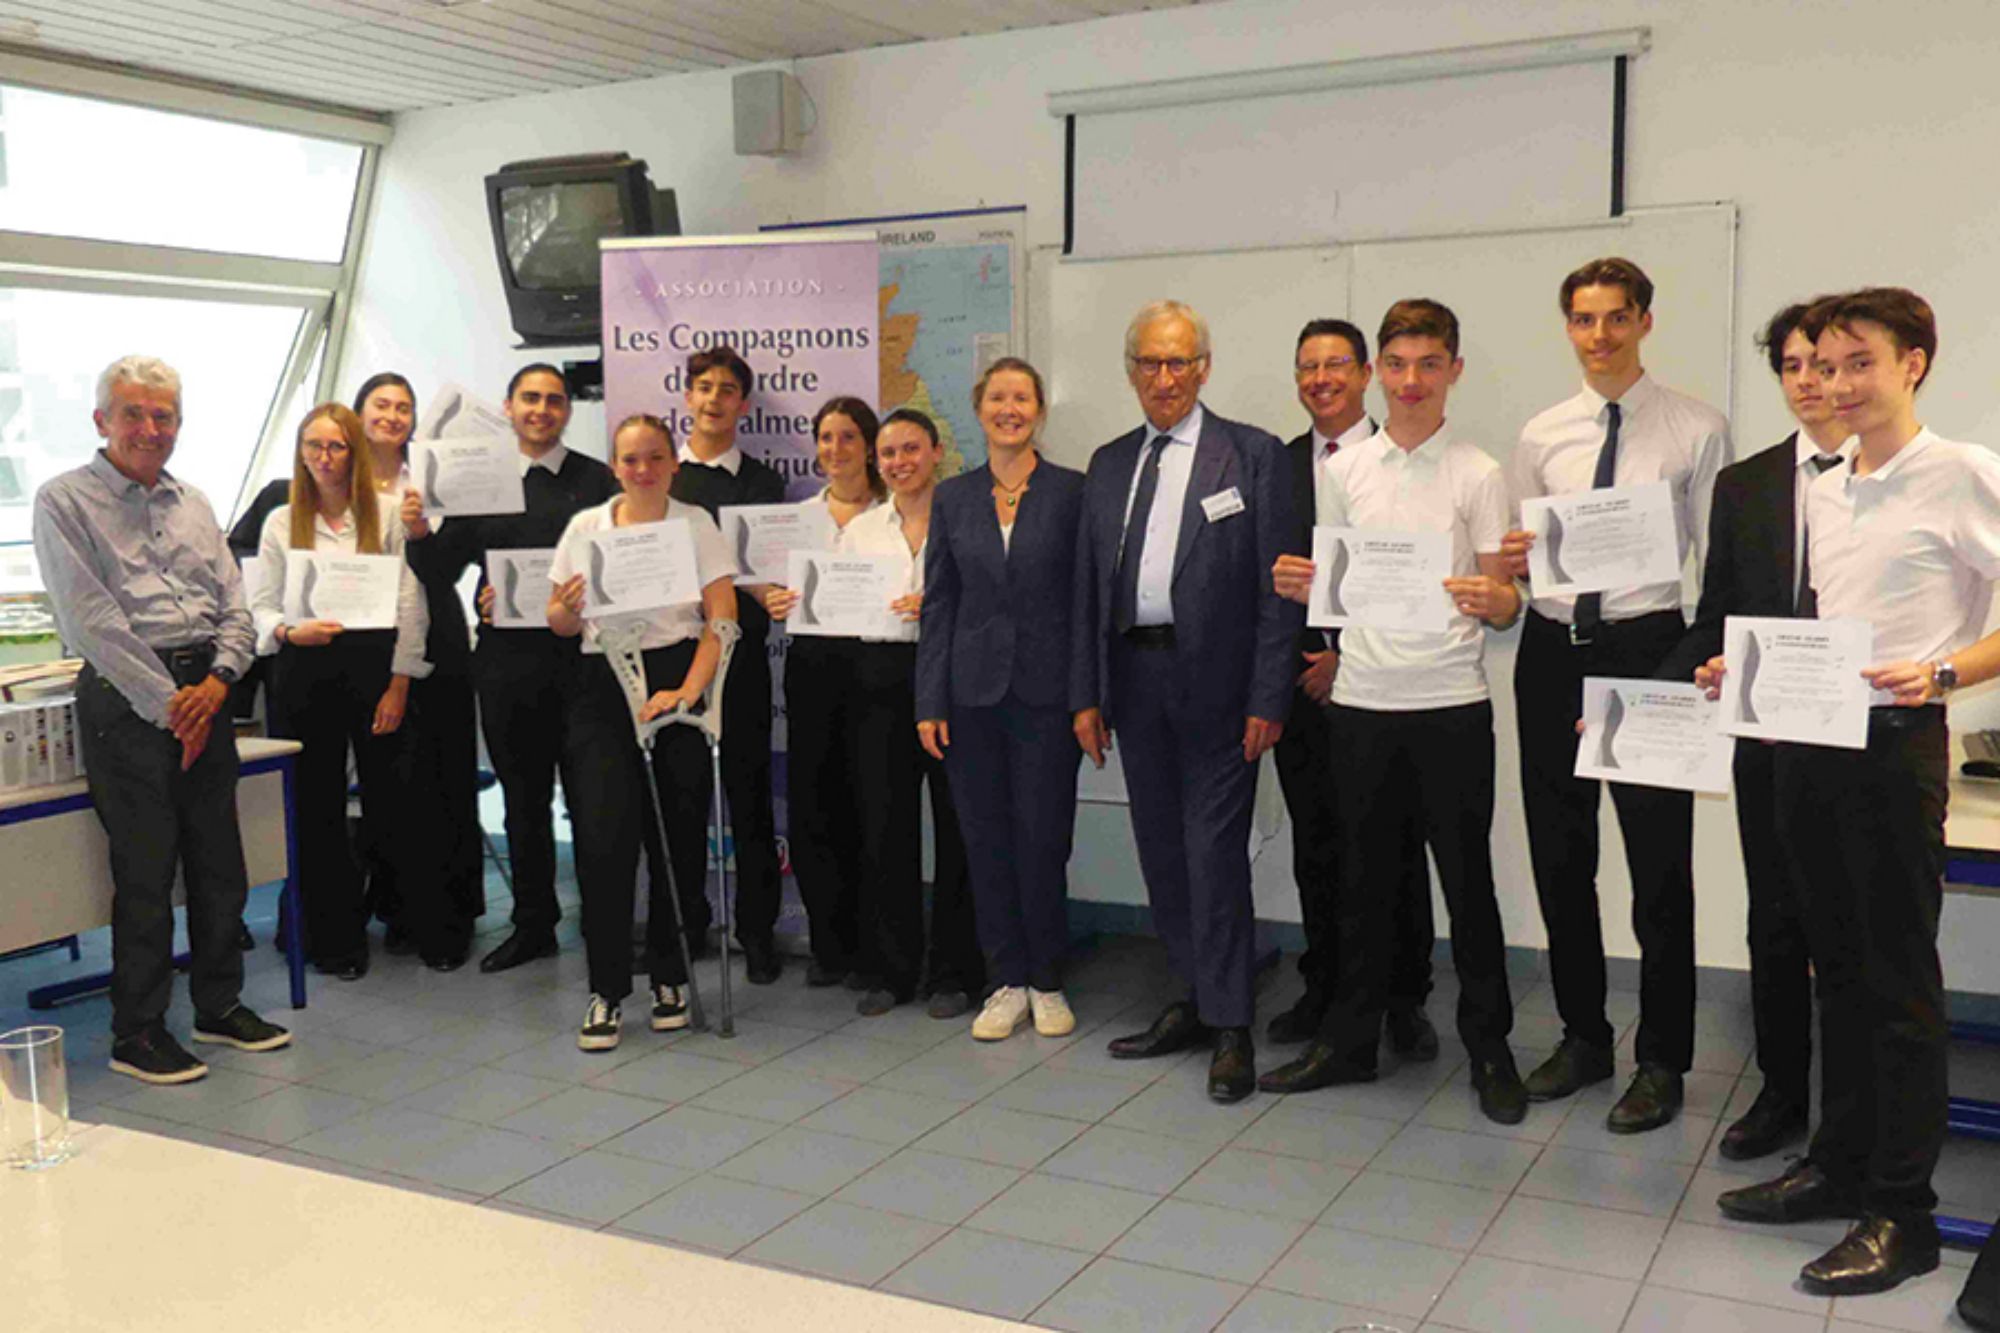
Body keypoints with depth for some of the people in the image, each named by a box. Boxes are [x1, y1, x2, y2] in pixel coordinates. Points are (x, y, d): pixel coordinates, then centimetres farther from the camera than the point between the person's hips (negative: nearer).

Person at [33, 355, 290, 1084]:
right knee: (145, 872, -2)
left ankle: (220, 1005, 25)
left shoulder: (193, 503, 15)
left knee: (220, 862, 10)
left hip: (203, 692, 6)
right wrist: (167, 705, -13)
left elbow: (235, 607, 12)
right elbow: (91, 622, -11)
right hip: (126, 702, -6)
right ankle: (137, 1033, 11)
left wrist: (216, 683, -6)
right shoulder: (65, 501, -3)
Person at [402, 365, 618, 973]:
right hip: (506, 661, 3)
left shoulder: (596, 480, 1)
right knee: (523, 798, 11)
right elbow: (442, 572, 7)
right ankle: (533, 925, 22)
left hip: (580, 655, -3)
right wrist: (420, 534, -13)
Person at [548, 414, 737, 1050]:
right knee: (604, 838, -9)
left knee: (680, 835, 1)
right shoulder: (585, 526, 11)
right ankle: (606, 990, 1)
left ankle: (669, 978, 18)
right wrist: (567, 609, -11)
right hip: (603, 687, 1)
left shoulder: (696, 523, 5)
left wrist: (686, 693, -15)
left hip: (676, 678, -1)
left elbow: (722, 619, -3)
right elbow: (560, 624, 13)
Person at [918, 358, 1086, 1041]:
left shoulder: (1071, 491, 0)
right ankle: (1006, 983, 19)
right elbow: (938, 602, 8)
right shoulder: (953, 496, 8)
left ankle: (1046, 983, 17)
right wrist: (930, 701, 2)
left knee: (1042, 839, 1)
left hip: (1045, 690, -2)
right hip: (974, 689, 3)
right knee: (986, 839, 6)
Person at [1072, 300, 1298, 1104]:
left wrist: (1268, 699, -12)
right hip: (1135, 678, 5)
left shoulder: (1253, 455, -2)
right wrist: (1086, 693, 7)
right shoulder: (1108, 465, 13)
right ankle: (1195, 1001, 24)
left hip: (1215, 679, -5)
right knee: (1160, 849, 11)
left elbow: (1276, 585, -6)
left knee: (1214, 849, -4)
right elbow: (1088, 587, 13)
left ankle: (1230, 1027, 7)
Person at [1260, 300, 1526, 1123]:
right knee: (1364, 878, 11)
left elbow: (1505, 605, 0)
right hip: (1361, 699, 3)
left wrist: (1490, 601, -23)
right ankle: (1349, 1040, 23)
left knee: (1467, 881, 5)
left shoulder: (1477, 475, 0)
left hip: (1451, 702, -2)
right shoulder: (1342, 471, 9)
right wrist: (1299, 585, -8)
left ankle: (1489, 1048, 18)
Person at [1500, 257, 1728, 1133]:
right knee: (1559, 857, 12)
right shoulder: (1541, 436, 9)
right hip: (1554, 650, 4)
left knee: (1659, 864, 3)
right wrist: (1513, 562, -9)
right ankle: (1583, 1036, 29)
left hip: (1648, 649, -4)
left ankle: (1661, 1061, 18)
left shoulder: (1697, 430, -2)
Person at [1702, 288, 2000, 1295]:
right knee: (1838, 967, 15)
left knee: (1899, 978, 0)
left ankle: (1900, 1210, 9)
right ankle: (1839, 1163, 27)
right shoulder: (1823, 493, 14)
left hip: (1895, 741, -7)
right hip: (1808, 741, 7)